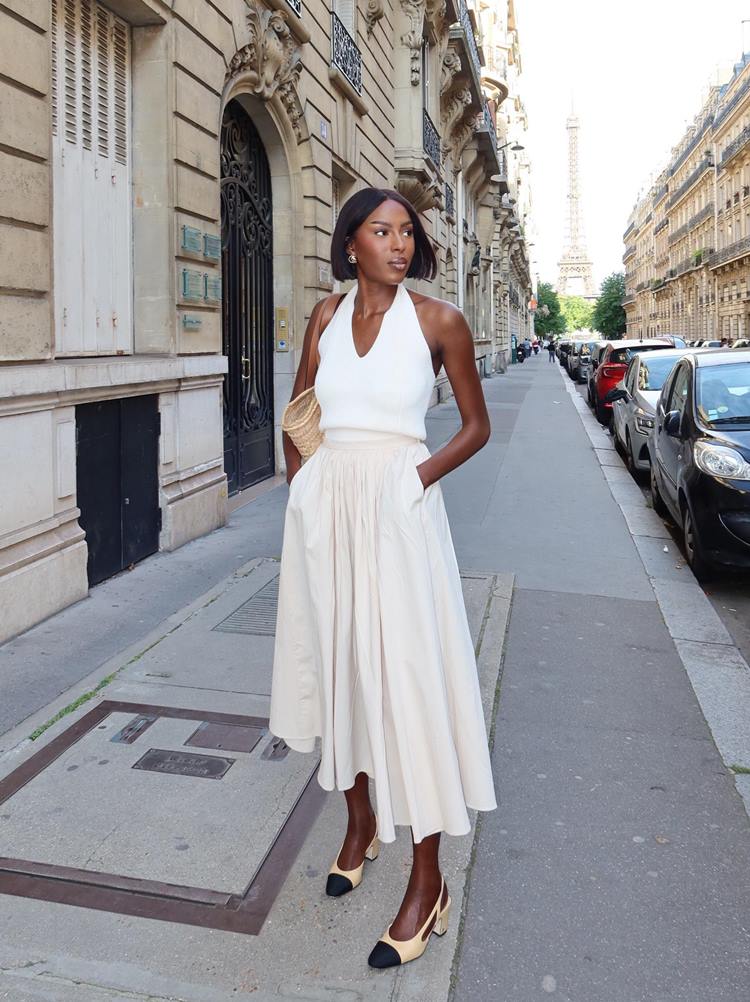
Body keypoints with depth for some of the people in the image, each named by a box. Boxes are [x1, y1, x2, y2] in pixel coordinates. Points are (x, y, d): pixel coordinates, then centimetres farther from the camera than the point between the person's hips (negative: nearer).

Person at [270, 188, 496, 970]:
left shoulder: (439, 320, -1)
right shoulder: (326, 315, 9)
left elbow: (476, 425, 5)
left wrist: (422, 475, -8)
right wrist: (299, 482, 5)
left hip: (396, 509, -4)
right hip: (323, 507, 4)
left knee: (406, 670, -4)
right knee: (335, 659, 12)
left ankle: (428, 880, 9)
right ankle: (360, 821, 34)